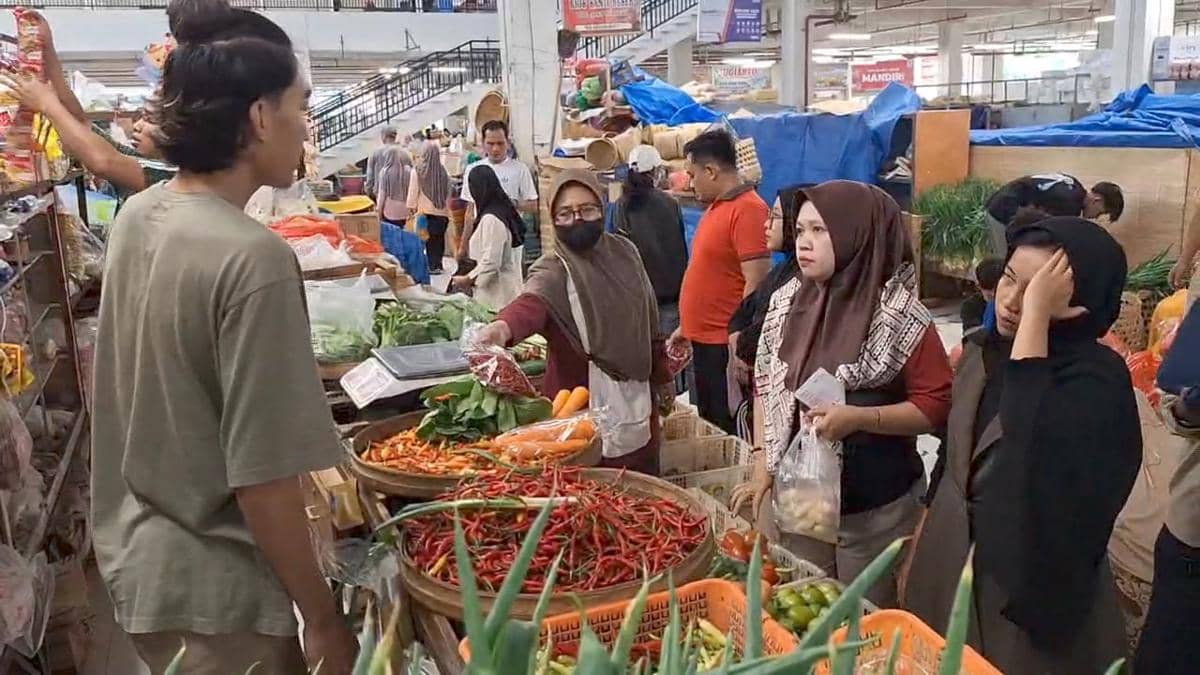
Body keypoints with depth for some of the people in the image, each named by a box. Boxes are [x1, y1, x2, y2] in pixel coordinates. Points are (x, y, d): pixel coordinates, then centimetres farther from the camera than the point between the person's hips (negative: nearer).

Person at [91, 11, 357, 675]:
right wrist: (324, 621, -15)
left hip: (132, 554, 8)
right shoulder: (254, 258, -26)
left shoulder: (136, 215, -2)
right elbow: (261, 478, -25)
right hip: (208, 589, -8)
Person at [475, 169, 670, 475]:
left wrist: (662, 375, 21)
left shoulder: (624, 252, 3)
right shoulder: (554, 270, -14)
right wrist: (503, 327, -59)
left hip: (637, 402, 6)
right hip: (584, 408, -5)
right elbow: (532, 302, -37)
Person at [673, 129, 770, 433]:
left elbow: (756, 285, -21)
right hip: (703, 341, 10)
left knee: (729, 431, 1)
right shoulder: (718, 206, 13)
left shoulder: (747, 209, -17)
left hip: (726, 346, -10)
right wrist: (687, 327, 21)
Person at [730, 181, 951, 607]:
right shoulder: (787, 304, 0)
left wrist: (858, 417, -26)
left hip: (875, 508, -4)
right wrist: (764, 470, 3)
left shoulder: (899, 315, -15)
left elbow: (937, 406, -14)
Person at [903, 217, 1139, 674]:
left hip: (1030, 581, -6)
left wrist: (1036, 317, -35)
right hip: (948, 563, 6)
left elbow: (1027, 439, -39)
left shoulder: (1097, 380, -19)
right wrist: (917, 549, 15)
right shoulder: (983, 351, 0)